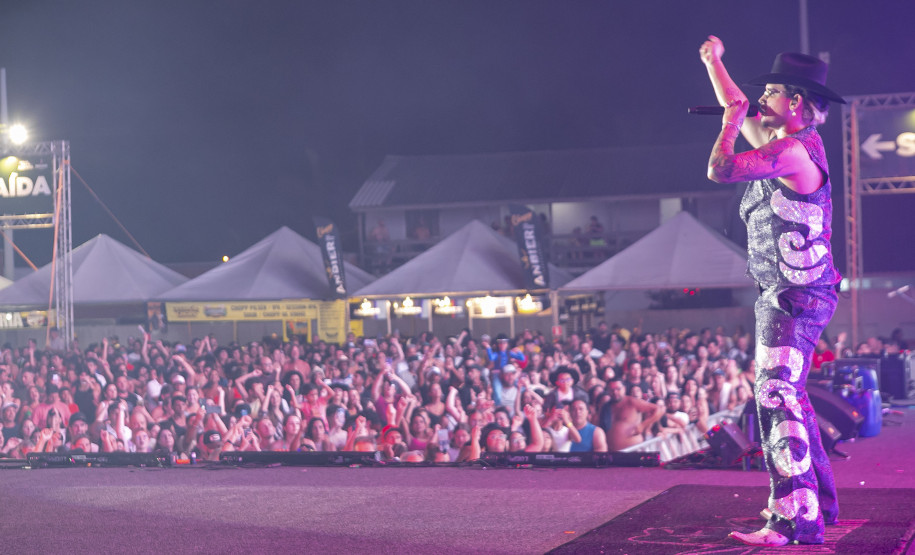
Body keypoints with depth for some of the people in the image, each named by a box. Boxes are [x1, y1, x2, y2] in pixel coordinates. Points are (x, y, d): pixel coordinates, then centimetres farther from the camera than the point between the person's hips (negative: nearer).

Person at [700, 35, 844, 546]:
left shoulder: (793, 151, -17)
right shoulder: (786, 142, 13)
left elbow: (720, 169, -26)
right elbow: (740, 112, 30)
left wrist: (731, 124, -9)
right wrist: (713, 61, 36)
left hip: (795, 299, -11)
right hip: (785, 297, 11)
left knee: (778, 398, -16)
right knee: (789, 398, 20)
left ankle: (795, 522, -18)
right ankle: (820, 502, 30)